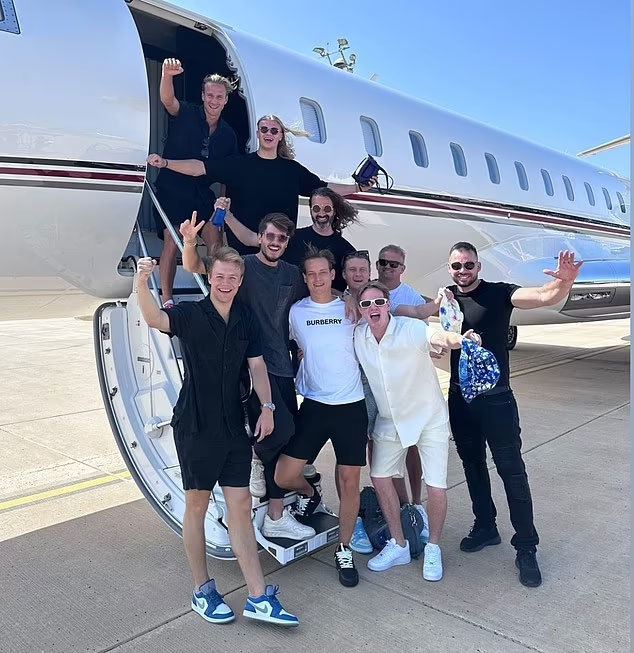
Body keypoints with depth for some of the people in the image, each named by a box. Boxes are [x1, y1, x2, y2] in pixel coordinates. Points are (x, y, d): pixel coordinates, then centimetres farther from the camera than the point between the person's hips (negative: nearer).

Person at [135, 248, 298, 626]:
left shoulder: (246, 319, 6)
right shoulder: (190, 315, -9)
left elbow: (257, 365, 11)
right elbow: (154, 319, -29)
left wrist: (267, 407, 3)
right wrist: (142, 283, -45)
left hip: (234, 426, 4)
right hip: (196, 425, -4)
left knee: (241, 505, 7)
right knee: (197, 505, 8)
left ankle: (259, 597, 13)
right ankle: (203, 591, 25)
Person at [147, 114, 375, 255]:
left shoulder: (292, 169, 8)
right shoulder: (240, 164, 1)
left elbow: (323, 188, 12)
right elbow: (201, 168, -5)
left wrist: (358, 188, 8)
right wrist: (164, 163, -14)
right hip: (242, 249, -2)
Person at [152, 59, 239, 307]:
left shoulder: (228, 134, 9)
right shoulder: (186, 115, -2)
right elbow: (168, 100, -25)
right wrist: (167, 74, -45)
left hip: (202, 194, 4)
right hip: (171, 190, -4)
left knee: (215, 242, -5)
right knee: (171, 244, -10)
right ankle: (166, 300, -2)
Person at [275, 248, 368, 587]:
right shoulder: (295, 312, 1)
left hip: (352, 406, 0)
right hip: (314, 405, 1)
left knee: (350, 481, 5)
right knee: (284, 476, -2)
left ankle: (344, 551, 24)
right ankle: (310, 494, 34)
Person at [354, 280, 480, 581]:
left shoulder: (411, 328, -26)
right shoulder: (357, 336, -10)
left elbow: (438, 337, -47)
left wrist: (458, 339, -68)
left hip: (429, 418, -5)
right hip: (390, 420, 5)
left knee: (436, 488, -4)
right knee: (380, 477, 9)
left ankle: (433, 548, 24)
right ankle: (398, 545, 31)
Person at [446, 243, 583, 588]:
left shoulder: (499, 293, -10)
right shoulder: (447, 297, 4)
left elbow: (546, 297, -23)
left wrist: (565, 281, -44)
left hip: (496, 399, -4)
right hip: (460, 398, 5)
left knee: (511, 470, 0)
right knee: (473, 465, 16)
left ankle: (526, 548, 11)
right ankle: (485, 527, 34)